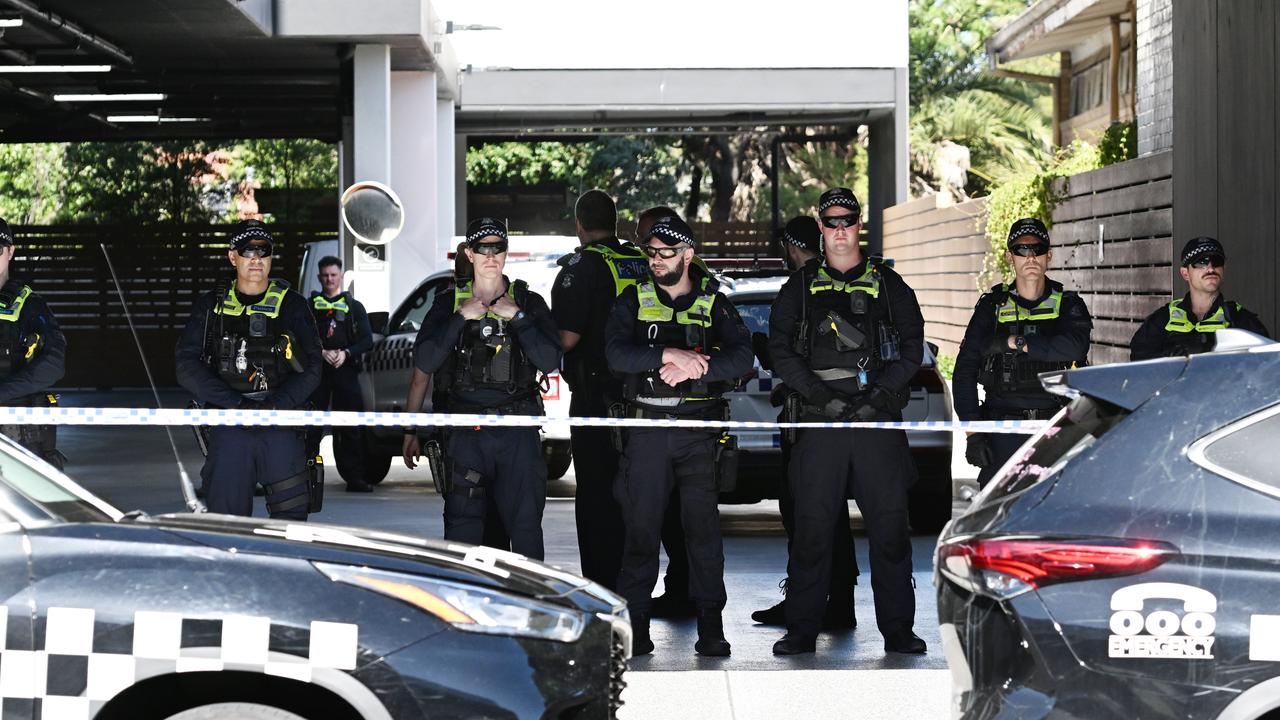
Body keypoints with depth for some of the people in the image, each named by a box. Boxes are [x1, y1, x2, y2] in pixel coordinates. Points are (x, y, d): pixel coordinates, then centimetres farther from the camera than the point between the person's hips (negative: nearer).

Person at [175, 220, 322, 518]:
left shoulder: (292, 305, 9)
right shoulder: (211, 306, 10)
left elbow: (311, 368, 2)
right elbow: (187, 367, 1)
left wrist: (274, 406, -15)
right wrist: (237, 404, -12)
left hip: (281, 429, 0)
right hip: (227, 430, 0)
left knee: (290, 515, -2)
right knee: (226, 514, 0)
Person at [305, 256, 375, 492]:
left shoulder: (354, 307, 14)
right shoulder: (310, 306, 12)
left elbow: (367, 340, 6)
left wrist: (346, 353, -11)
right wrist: (322, 353, -13)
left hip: (346, 370, 1)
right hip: (316, 371, -1)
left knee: (350, 428, -2)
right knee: (311, 426, -6)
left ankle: (354, 478, 0)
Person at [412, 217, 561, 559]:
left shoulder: (529, 302, 9)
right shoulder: (450, 302, 10)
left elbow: (549, 360, -3)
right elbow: (424, 362, -1)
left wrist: (518, 317, -9)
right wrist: (461, 318, -7)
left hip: (518, 431, 0)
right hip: (466, 431, 0)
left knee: (525, 524, -1)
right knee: (462, 525, -2)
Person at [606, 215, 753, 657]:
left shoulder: (714, 304, 8)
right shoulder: (634, 301, 9)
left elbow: (741, 357, -5)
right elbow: (616, 354, -6)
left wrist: (692, 368, -18)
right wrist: (670, 355, -18)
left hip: (700, 427, 0)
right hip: (647, 426, 0)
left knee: (704, 525, -2)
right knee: (641, 525, -1)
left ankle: (710, 624, 2)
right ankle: (634, 622, 4)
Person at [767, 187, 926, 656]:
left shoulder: (889, 285, 12)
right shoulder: (800, 288, 12)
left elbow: (912, 347, 6)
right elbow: (780, 349, 4)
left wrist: (881, 394, -8)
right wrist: (818, 393, -9)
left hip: (878, 422, 0)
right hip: (819, 423, 0)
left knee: (890, 526, -1)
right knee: (811, 528, -1)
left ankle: (898, 630, 6)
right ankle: (802, 630, 6)